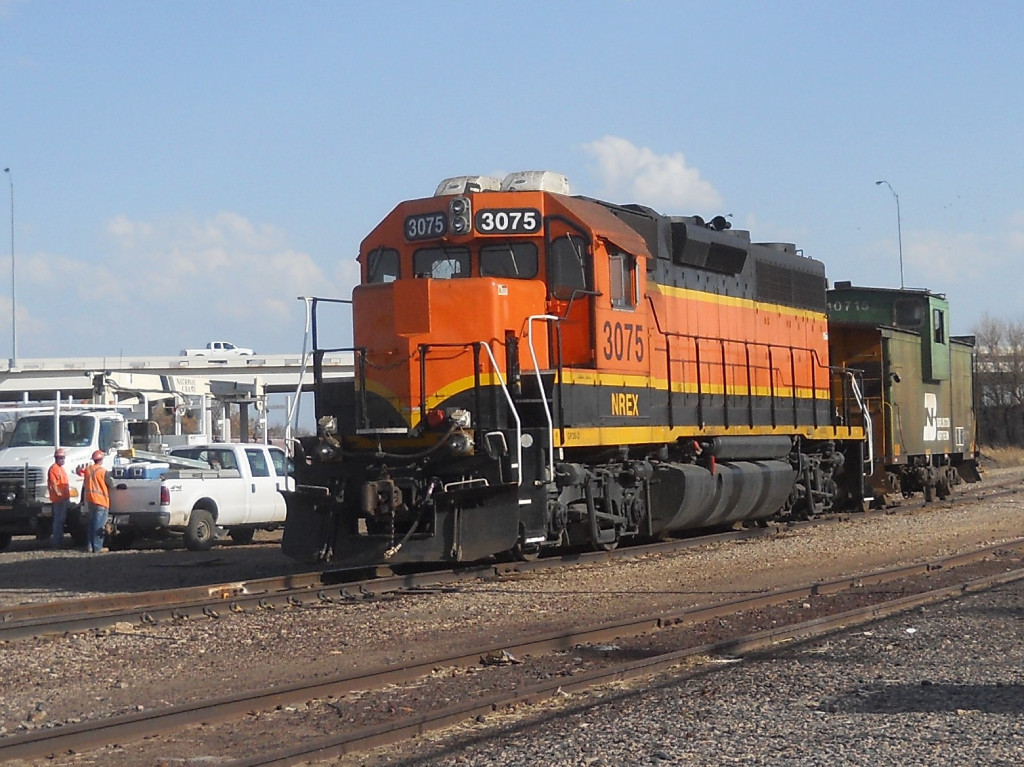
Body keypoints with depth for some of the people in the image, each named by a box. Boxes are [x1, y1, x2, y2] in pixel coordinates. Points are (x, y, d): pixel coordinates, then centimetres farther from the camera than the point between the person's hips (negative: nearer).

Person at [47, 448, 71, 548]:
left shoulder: (61, 468, 20)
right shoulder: (54, 468, -12)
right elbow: (53, 483, -21)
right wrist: (58, 494, -23)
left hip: (64, 498, 10)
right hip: (58, 499, -10)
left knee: (62, 520, 15)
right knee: (58, 520, -9)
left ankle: (60, 540, 22)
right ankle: (57, 542, -8)